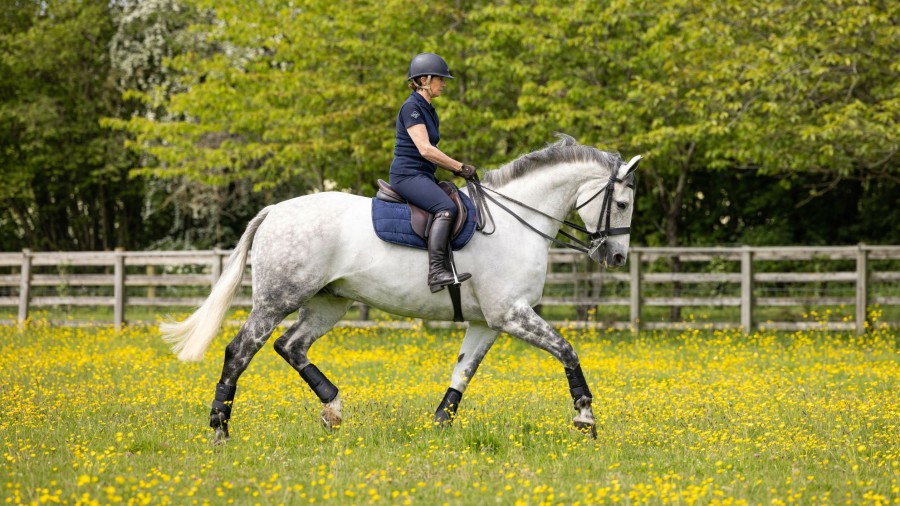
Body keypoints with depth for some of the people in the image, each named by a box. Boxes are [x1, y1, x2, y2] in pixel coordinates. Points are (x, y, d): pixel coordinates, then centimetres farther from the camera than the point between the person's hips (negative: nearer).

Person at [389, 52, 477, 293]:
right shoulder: (412, 107, -11)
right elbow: (425, 149, -20)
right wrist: (461, 167, -15)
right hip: (408, 175, -10)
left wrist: (456, 169, 11)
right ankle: (436, 271, -40)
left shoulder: (428, 110, 18)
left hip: (424, 176, 10)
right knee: (446, 208, -30)